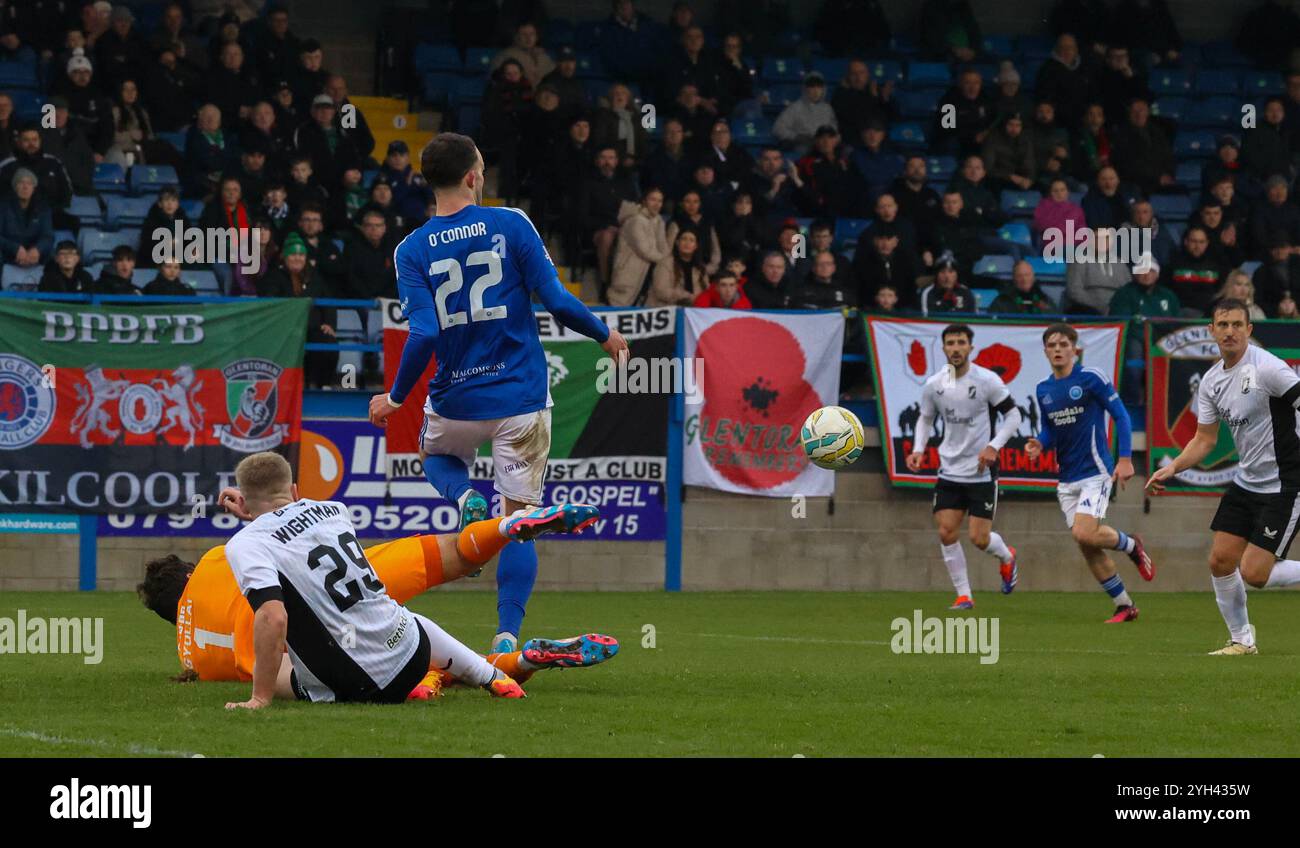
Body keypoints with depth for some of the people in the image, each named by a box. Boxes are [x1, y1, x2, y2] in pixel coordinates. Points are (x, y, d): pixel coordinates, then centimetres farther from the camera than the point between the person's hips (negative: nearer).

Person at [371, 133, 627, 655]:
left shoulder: (411, 251, -5)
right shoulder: (511, 225, -7)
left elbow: (424, 334, -13)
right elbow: (556, 300, -9)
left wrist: (395, 397, 0)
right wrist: (605, 336, 8)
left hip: (455, 400, 1)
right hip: (520, 397, -1)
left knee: (436, 456, 34)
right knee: (518, 519, 6)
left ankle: (467, 496, 0)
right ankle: (507, 635, -4)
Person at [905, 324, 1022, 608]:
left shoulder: (987, 380, -11)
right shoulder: (933, 385, 0)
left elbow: (1013, 415, -3)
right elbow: (926, 419, 16)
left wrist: (993, 446, -16)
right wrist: (918, 450, 0)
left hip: (982, 471, -3)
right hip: (949, 470, 3)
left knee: (979, 538, -5)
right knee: (946, 532, -7)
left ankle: (1007, 557, 30)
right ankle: (963, 594, 6)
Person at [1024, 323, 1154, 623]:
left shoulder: (1091, 378, -9)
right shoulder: (1043, 390, 9)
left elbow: (1121, 415, -7)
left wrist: (1125, 458, -14)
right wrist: (1040, 444, -5)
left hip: (1095, 471, -6)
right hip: (1067, 479, 6)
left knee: (1084, 533, -22)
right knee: (1088, 549, 4)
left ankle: (1132, 546, 9)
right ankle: (1125, 606, 17)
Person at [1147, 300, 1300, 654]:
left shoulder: (1266, 367, -18)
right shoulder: (1211, 381, 6)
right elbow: (1205, 439, 12)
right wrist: (1173, 468, -3)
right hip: (1246, 481, 8)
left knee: (1254, 574, -13)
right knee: (1220, 561, 4)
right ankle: (1241, 640, 21)